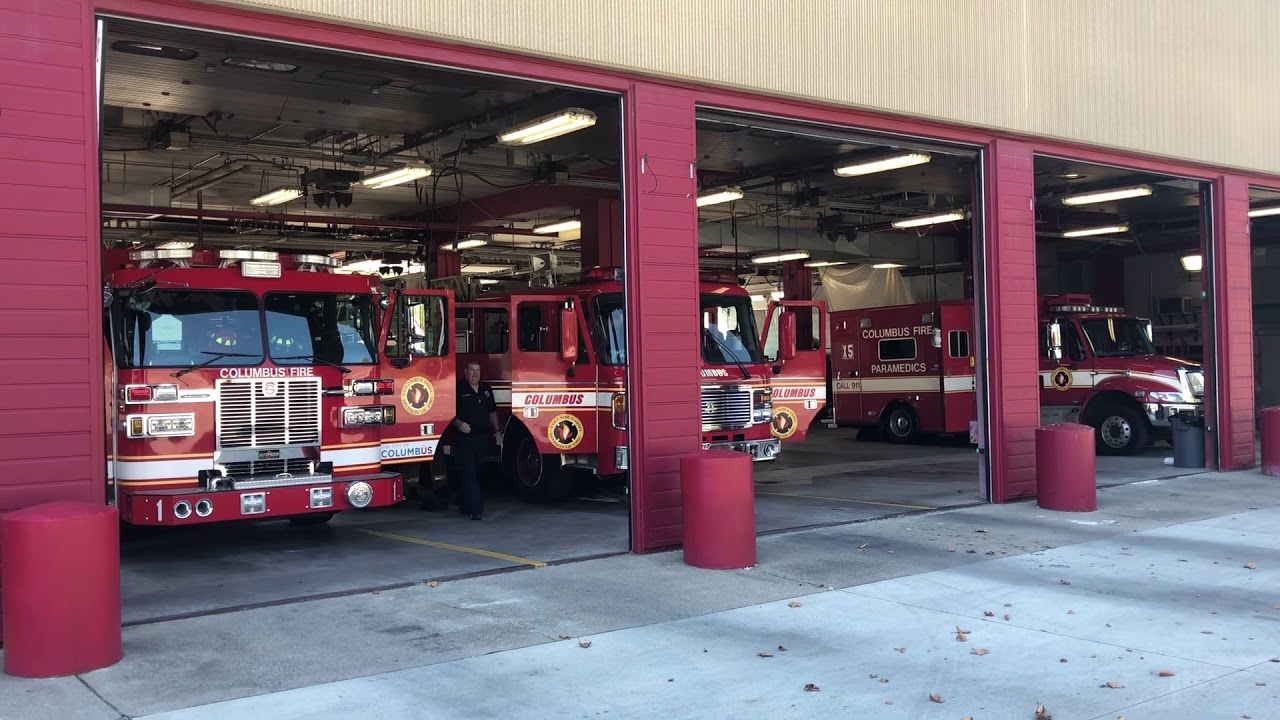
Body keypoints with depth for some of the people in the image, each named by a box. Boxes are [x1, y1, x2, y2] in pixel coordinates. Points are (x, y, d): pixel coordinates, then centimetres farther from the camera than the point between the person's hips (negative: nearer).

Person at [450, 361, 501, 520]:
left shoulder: (486, 389, 14)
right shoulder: (458, 389, -6)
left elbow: (492, 411, 22)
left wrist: (496, 431, 16)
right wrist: (459, 424, -25)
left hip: (483, 437, 6)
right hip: (464, 438, -6)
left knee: (477, 473, 11)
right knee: (467, 473, -8)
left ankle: (465, 505, 24)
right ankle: (474, 509, -11)